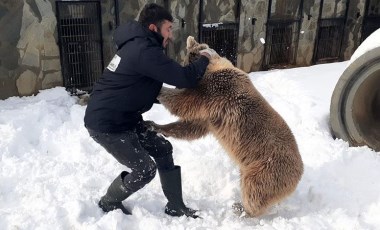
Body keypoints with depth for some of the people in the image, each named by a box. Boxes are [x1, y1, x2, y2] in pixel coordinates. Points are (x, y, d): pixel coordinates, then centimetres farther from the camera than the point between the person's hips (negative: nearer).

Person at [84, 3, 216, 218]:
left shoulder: (137, 45, 10)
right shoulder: (144, 51, -23)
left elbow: (144, 88, 18)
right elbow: (184, 78, -26)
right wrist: (205, 58, -8)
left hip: (122, 118, 10)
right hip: (106, 124, -10)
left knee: (162, 149, 9)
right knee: (145, 169, -3)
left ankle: (175, 206, 19)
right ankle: (109, 203, 24)